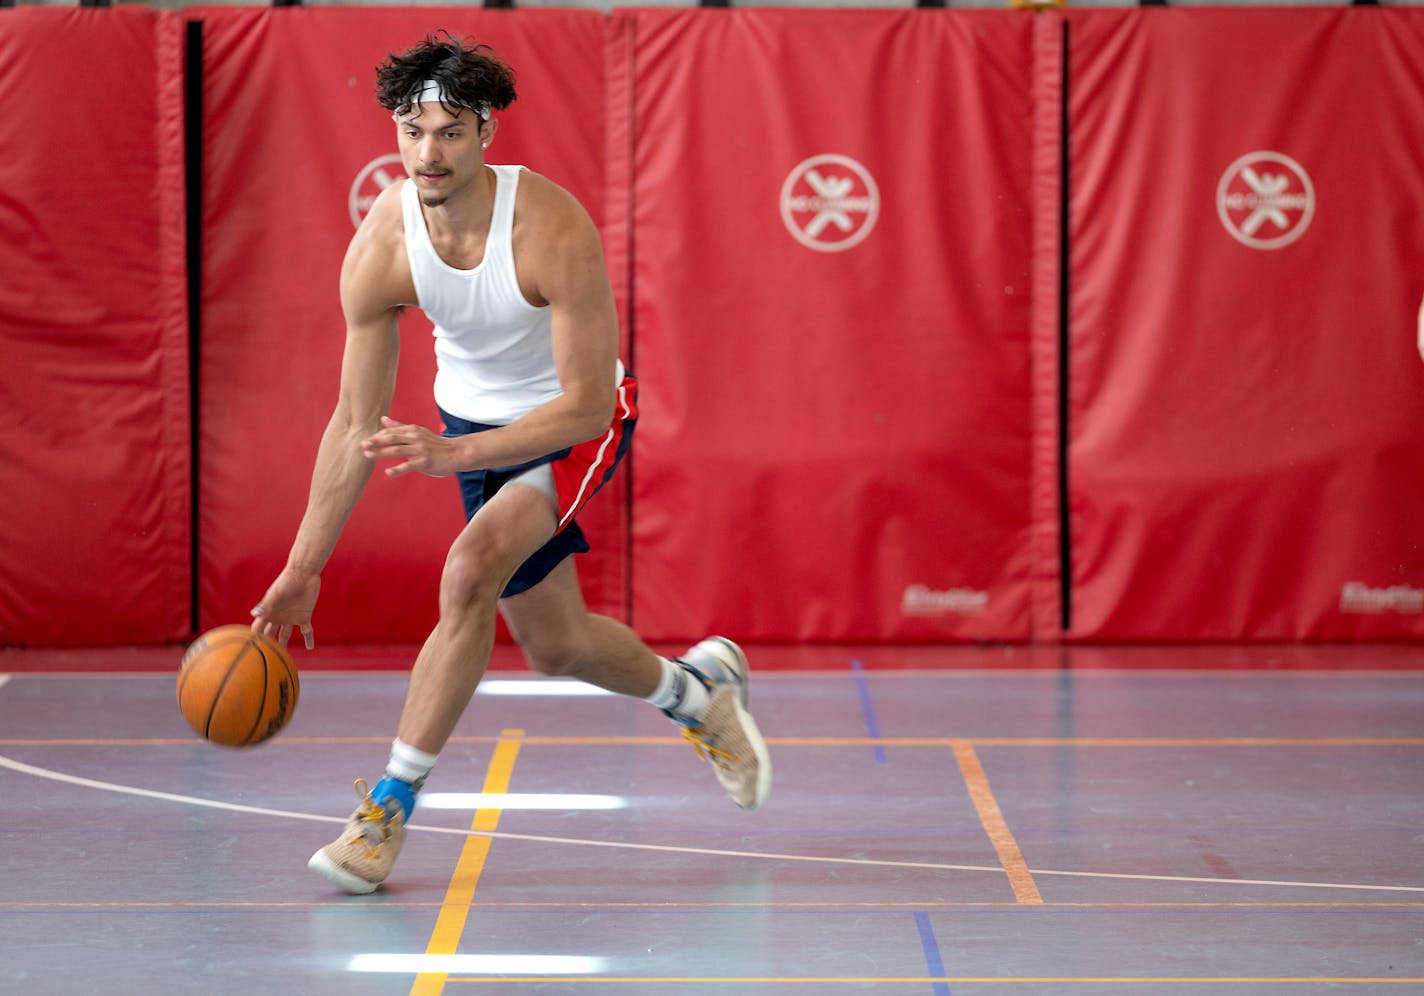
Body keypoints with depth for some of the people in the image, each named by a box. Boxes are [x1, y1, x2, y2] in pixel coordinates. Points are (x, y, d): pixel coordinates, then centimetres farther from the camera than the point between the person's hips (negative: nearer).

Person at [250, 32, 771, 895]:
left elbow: (587, 405, -29)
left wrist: (455, 454, -41)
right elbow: (357, 423, -12)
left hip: (581, 422, -5)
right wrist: (305, 567, -13)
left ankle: (393, 804, -18)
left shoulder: (553, 228, -32)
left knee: (472, 571, -28)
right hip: (474, 414, 5)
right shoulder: (379, 249, -21)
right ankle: (699, 689, 45)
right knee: (555, 645, 13)